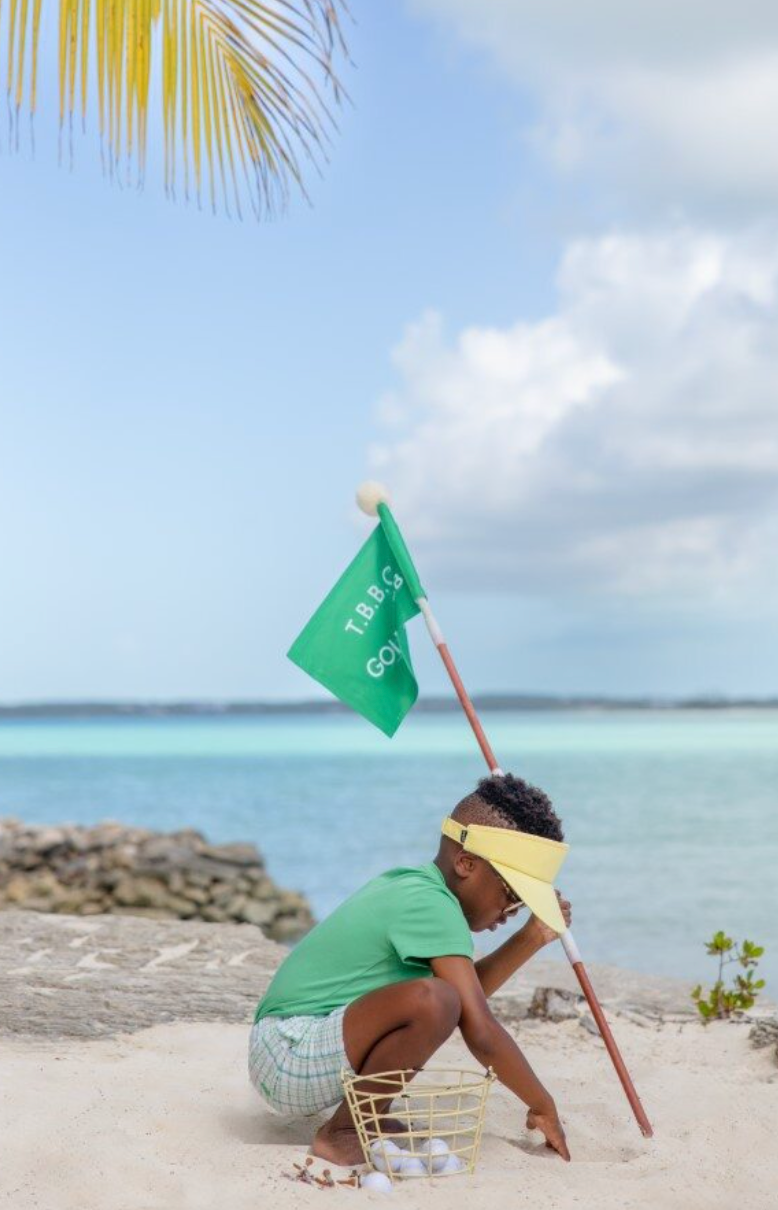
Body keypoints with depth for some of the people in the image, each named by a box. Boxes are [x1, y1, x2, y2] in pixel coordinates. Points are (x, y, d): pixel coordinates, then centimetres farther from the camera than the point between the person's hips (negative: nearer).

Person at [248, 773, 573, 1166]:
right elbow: (480, 1033, -21)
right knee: (432, 1000, -31)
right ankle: (343, 1133, -12)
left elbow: (470, 991, 22)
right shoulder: (431, 905, -18)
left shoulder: (406, 884, 12)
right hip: (289, 1064, -10)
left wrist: (533, 937, 12)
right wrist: (543, 1105, -9)